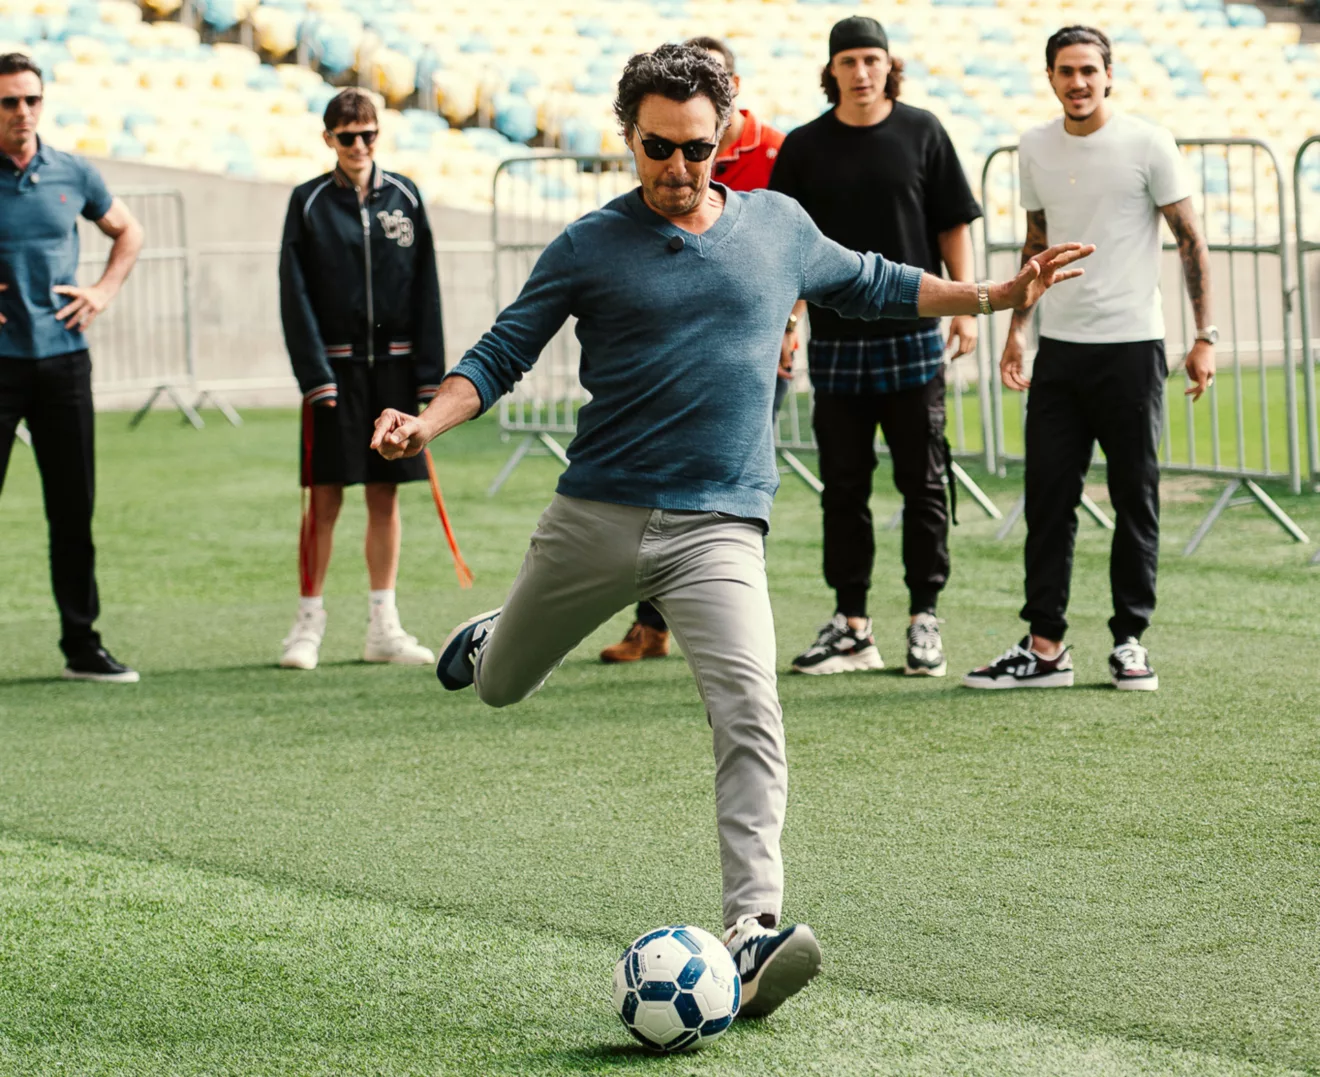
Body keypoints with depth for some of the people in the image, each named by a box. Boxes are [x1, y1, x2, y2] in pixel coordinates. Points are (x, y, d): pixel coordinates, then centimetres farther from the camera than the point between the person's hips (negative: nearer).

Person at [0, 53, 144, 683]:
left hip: (63, 357, 3)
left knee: (74, 510, 7)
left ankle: (82, 646, 14)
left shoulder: (73, 175, 7)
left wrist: (105, 291, 9)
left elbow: (127, 231, 23)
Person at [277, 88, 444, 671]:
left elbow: (425, 288, 7)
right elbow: (296, 294, -3)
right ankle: (309, 623, 4)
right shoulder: (309, 203, 0)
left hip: (394, 365, 2)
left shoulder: (404, 197, 7)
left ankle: (383, 627, 11)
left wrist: (429, 372, 1)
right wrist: (314, 373, -12)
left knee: (386, 496, 6)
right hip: (336, 366, -2)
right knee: (325, 497, -3)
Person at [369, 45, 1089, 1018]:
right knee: (500, 687, 17)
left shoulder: (779, 227, 8)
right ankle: (487, 640, 56)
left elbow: (870, 285, 24)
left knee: (751, 715, -21)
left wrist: (994, 297, 18)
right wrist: (429, 420, -14)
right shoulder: (590, 247, 0)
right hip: (597, 516, 0)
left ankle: (753, 932, -28)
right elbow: (503, 354, 3)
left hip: (718, 526, 0)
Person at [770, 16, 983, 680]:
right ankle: (850, 626, 12)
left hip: (914, 337, -1)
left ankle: (924, 619, 9)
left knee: (923, 484, 2)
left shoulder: (921, 133, 2)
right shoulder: (805, 147, 4)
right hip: (835, 343, 1)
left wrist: (965, 306, -3)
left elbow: (954, 226, 5)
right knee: (843, 488, 5)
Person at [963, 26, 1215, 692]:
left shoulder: (1147, 144, -6)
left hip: (1130, 344, -4)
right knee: (1047, 495, 1)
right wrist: (1016, 327, 15)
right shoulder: (1035, 149, 8)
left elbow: (1189, 241, -2)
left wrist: (1204, 336, -6)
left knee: (1135, 498, 2)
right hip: (1059, 345, 4)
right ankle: (1044, 647, 5)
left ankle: (1130, 642, 11)